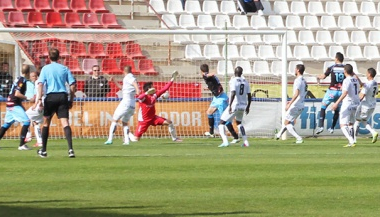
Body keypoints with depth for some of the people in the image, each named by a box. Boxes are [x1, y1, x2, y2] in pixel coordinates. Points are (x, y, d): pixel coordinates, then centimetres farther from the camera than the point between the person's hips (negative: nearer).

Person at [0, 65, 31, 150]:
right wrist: (28, 98, -18)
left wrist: (21, 106, 23)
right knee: (26, 121, -12)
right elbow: (17, 94, -22)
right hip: (15, 105, -10)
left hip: (10, 104, 10)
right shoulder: (22, 80, -13)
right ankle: (22, 145, -17)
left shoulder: (18, 79, 15)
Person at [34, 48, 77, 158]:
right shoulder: (64, 69, 10)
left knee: (46, 123, 15)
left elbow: (40, 84, -7)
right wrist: (71, 100, 14)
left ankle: (43, 150, 20)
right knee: (65, 123, -8)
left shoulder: (45, 69, 4)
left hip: (51, 96, -1)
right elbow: (73, 85, 6)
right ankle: (70, 148, -26)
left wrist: (39, 99, -11)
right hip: (62, 96, 1)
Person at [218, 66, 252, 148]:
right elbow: (249, 96, 12)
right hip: (243, 106, 7)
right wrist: (248, 107, 24)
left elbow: (233, 93, -25)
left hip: (234, 105, -7)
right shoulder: (245, 82, 8)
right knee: (239, 122, 31)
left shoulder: (233, 81, -11)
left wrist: (230, 105, -27)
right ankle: (246, 142, 24)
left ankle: (225, 141, -20)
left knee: (221, 123, -1)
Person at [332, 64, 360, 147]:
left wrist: (337, 103, -31)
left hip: (348, 104, -8)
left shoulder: (347, 80, -12)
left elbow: (345, 93, -26)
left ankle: (351, 141, -26)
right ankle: (351, 142, 20)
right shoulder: (356, 80, 10)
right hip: (356, 103, 8)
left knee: (343, 125, -8)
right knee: (350, 124, 22)